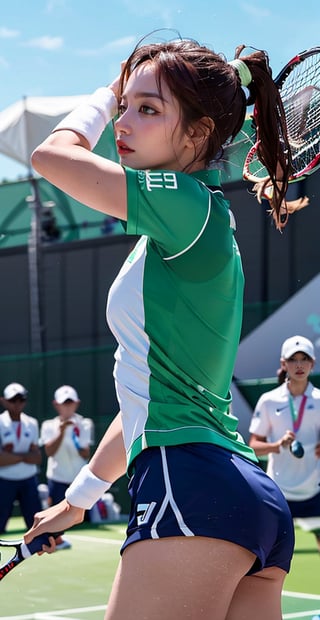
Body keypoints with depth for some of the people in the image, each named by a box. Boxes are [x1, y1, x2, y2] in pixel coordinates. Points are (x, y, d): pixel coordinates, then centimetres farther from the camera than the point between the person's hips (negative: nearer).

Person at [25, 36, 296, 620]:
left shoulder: (187, 203, -6)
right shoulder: (175, 243, 24)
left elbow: (53, 153, 0)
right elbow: (147, 398, 29)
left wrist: (104, 95, 20)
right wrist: (78, 498, 34)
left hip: (193, 487, -10)